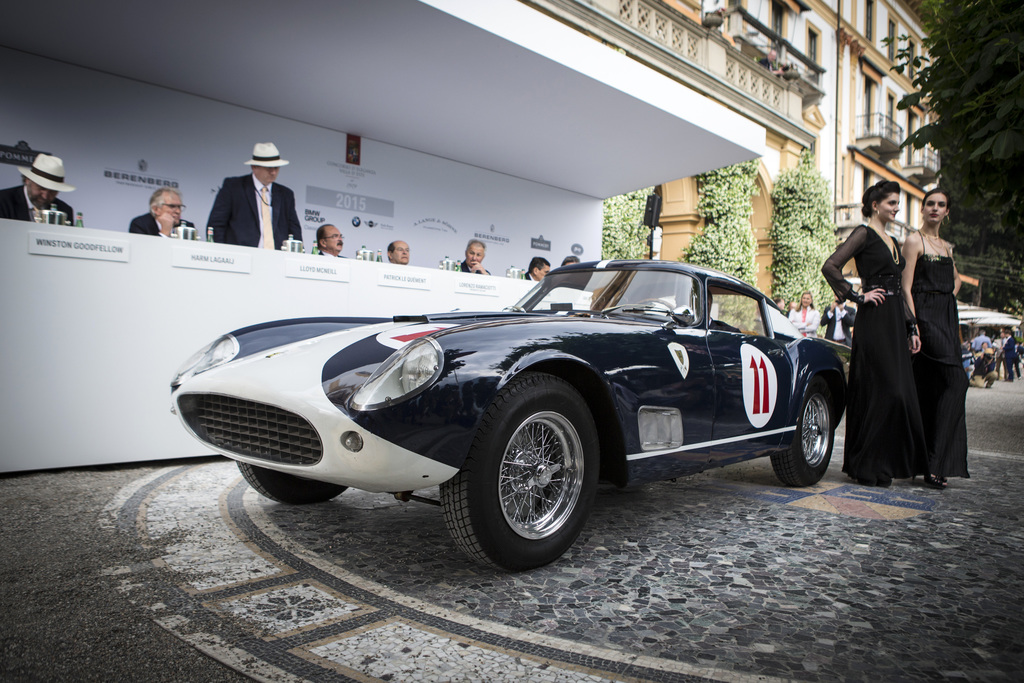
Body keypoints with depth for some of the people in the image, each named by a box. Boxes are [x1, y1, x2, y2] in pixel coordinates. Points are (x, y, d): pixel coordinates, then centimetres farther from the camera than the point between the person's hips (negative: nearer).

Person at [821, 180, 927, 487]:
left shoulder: (892, 241, 20)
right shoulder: (864, 233, -5)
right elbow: (830, 267, -17)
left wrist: (910, 326, 19)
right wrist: (858, 296, -14)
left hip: (895, 322, 8)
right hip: (873, 321, -8)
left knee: (898, 391, 7)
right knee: (881, 390, -9)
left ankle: (884, 464, 16)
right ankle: (866, 466, 2)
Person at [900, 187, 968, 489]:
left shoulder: (946, 247, 19)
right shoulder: (914, 240, -3)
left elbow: (955, 279, 34)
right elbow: (906, 287, -10)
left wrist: (949, 297, 14)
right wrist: (913, 327, -17)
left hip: (947, 320, 8)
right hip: (925, 318, -7)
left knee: (933, 389, 6)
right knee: (955, 381, -17)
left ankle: (931, 463, 11)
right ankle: (934, 463, -13)